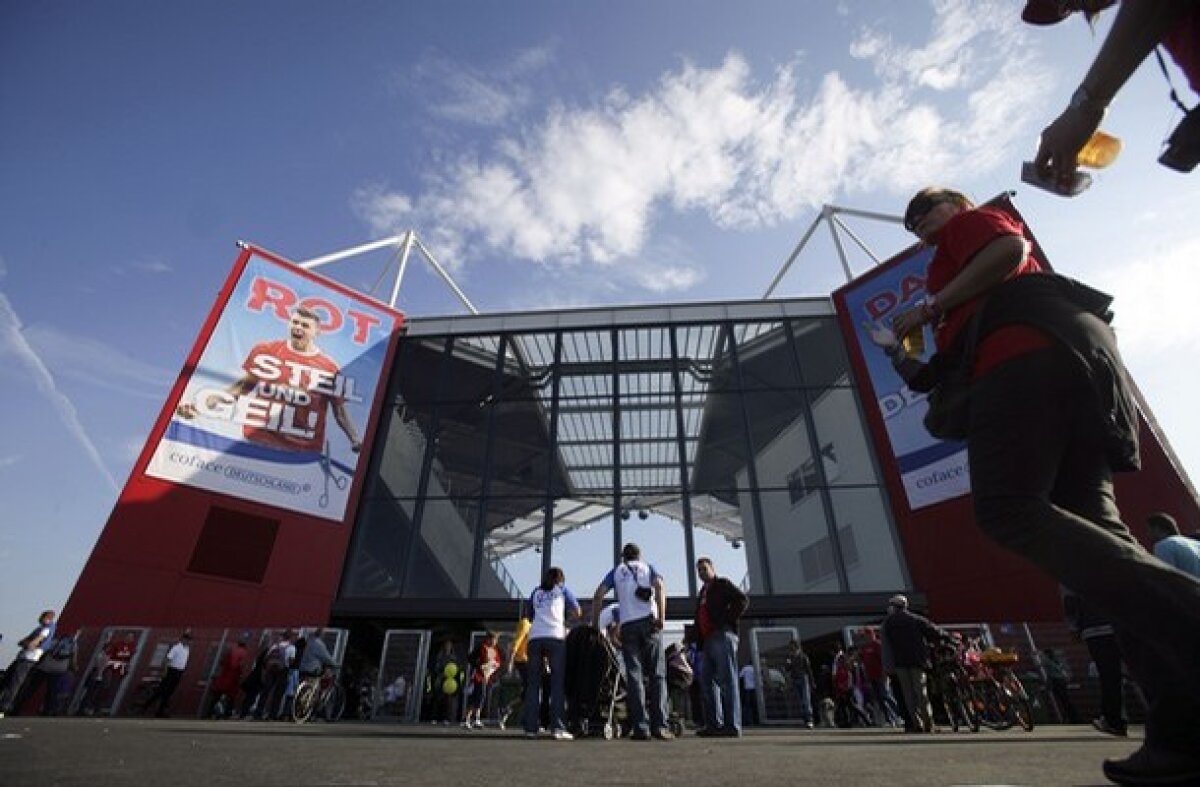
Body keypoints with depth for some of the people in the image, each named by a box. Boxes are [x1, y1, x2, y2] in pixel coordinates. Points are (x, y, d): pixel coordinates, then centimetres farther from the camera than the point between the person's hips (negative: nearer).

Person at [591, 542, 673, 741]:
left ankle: (640, 727, -3)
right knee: (657, 674, 3)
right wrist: (661, 617, -8)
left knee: (634, 676, 1)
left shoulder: (616, 572, 19)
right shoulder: (648, 568, 17)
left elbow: (598, 595, 6)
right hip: (649, 621, 0)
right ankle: (659, 725, -4)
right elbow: (660, 586, -4)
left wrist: (594, 623, 10)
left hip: (627, 625, 1)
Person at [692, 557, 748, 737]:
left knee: (727, 680, -9)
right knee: (707, 682, 6)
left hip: (723, 636, -9)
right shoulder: (703, 592, 27)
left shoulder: (722, 584, 4)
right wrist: (699, 642, 13)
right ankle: (714, 724, 11)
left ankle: (732, 725, -8)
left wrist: (727, 621, -15)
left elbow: (742, 599, -10)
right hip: (707, 640, 9)